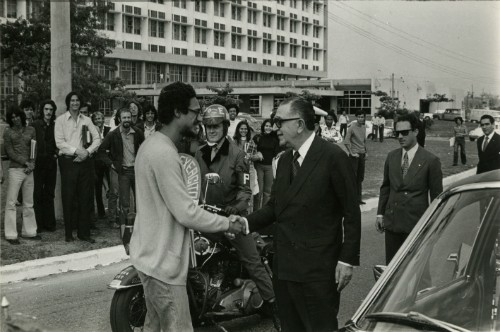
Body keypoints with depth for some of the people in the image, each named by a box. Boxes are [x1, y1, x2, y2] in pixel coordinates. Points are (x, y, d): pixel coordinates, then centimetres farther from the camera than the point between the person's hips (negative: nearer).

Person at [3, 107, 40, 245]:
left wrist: (32, 163, -8)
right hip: (15, 169, -3)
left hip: (29, 170, 3)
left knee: (29, 203, 9)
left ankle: (29, 231, 18)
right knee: (11, 202, -4)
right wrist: (25, 162, -10)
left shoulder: (31, 130, 11)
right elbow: (10, 152, -2)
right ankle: (11, 234, 1)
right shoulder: (8, 132, 4)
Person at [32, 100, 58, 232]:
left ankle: (49, 223, 15)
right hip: (38, 162, -3)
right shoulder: (35, 125, -3)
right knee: (38, 194, -2)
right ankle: (38, 224, 4)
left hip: (51, 162, 3)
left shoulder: (56, 126, 6)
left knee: (49, 194, 9)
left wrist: (56, 153, -1)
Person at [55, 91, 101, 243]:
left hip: (84, 161, 3)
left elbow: (97, 139, 7)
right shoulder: (61, 120, 1)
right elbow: (59, 142, -7)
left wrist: (87, 151, -8)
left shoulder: (86, 120, 11)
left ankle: (84, 232, 12)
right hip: (68, 162, -3)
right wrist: (76, 151, -15)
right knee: (68, 198, 0)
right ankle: (68, 233, 8)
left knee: (85, 197, 4)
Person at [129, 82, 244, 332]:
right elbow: (186, 214, -24)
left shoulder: (152, 144, 9)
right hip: (162, 260, -11)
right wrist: (227, 224, -10)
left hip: (152, 254, 11)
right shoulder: (164, 153, -23)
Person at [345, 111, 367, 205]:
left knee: (360, 177, 9)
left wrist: (365, 152, 13)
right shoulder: (352, 128, -10)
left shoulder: (364, 127, 11)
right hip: (354, 155, -7)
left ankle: (358, 198, 15)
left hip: (362, 154, 7)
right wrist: (352, 153, -16)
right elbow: (346, 142, -14)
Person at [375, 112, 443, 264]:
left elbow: (436, 195, -3)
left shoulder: (431, 160, -7)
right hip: (392, 221, 4)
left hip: (417, 224, -4)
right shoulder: (391, 156, 7)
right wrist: (380, 213, 9)